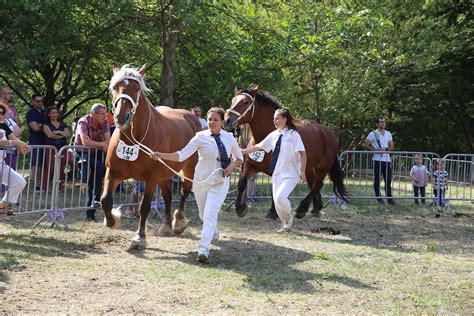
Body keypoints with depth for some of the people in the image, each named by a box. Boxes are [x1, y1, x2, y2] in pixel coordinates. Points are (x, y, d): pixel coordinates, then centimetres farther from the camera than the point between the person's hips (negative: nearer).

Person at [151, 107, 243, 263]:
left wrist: (232, 166, -10)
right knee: (203, 215, 18)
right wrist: (160, 155, -26)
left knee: (210, 214, -17)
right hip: (201, 180, 1)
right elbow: (182, 155, -14)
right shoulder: (200, 137, -8)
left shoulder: (229, 138, -2)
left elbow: (239, 158, 12)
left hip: (220, 182, -1)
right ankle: (213, 232, 50)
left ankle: (203, 249, -22)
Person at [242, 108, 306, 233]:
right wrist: (241, 152, 11)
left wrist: (302, 171, -18)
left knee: (280, 197, -23)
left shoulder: (293, 135, -9)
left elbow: (302, 153, -12)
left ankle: (289, 214, 8)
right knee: (277, 202, 9)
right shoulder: (273, 135, 6)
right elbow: (258, 147, 13)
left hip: (290, 174, -6)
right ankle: (286, 224, 30)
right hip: (277, 174, 6)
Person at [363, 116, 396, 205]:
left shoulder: (388, 134, 14)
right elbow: (366, 145, -4)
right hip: (377, 160, -4)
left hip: (387, 160, 4)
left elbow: (392, 146, 11)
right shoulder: (373, 134, 0)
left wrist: (385, 149, -9)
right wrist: (375, 150, -16)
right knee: (377, 180, 0)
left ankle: (389, 198, 8)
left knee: (388, 180, 3)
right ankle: (379, 199, 7)